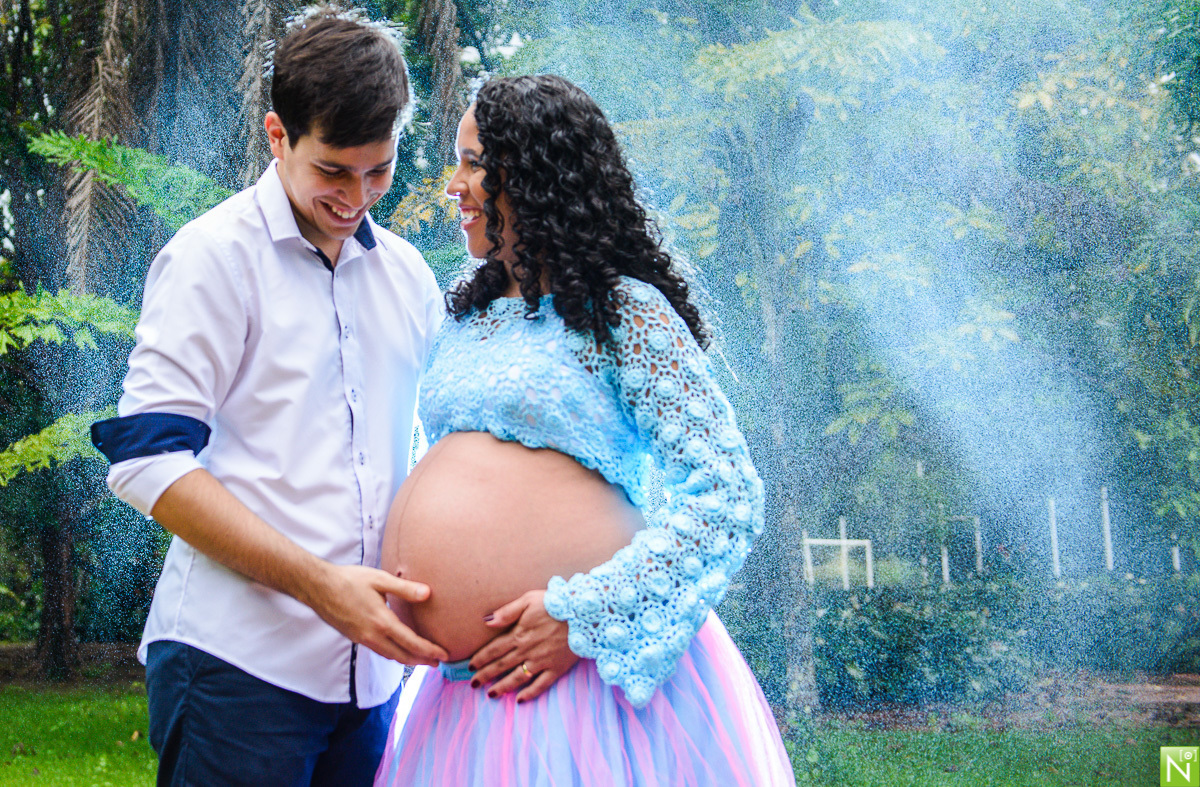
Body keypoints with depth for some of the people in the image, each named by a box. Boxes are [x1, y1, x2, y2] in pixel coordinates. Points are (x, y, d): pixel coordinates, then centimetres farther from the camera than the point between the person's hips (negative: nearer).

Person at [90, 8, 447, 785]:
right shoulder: (215, 255, -4)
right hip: (239, 663, -5)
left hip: (371, 662, 6)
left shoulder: (406, 274, 14)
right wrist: (319, 584, -18)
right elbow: (148, 460, -12)